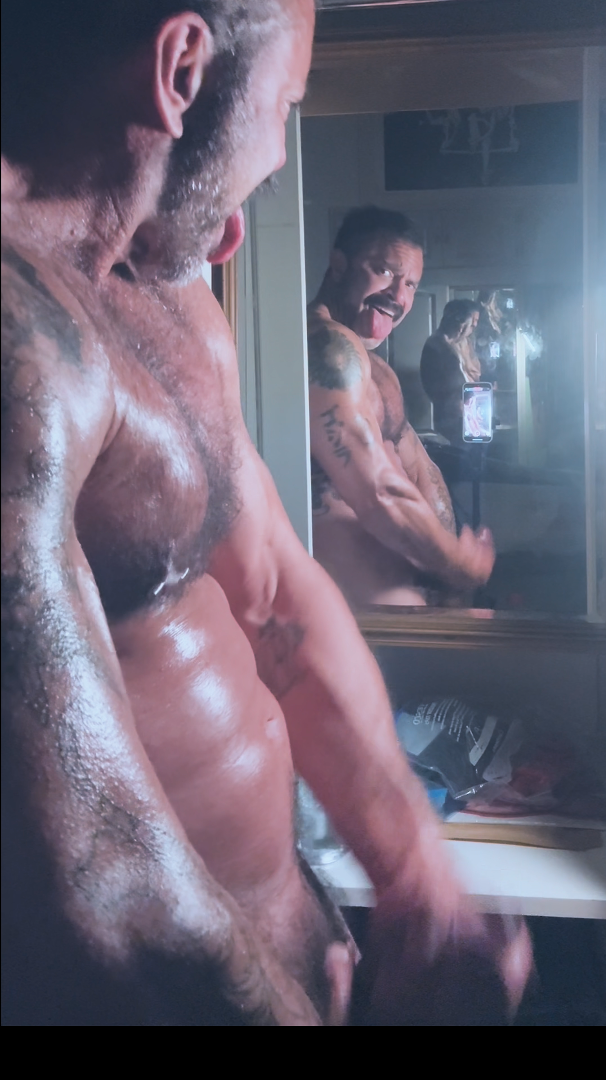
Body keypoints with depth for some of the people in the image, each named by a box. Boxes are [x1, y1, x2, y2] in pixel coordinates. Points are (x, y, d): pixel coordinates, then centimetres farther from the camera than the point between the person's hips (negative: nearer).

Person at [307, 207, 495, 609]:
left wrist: (444, 556, 0)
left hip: (402, 590, 10)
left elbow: (421, 471, 18)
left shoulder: (377, 370, 19)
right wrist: (459, 565, -7)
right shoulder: (329, 346, -16)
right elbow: (380, 495, -22)